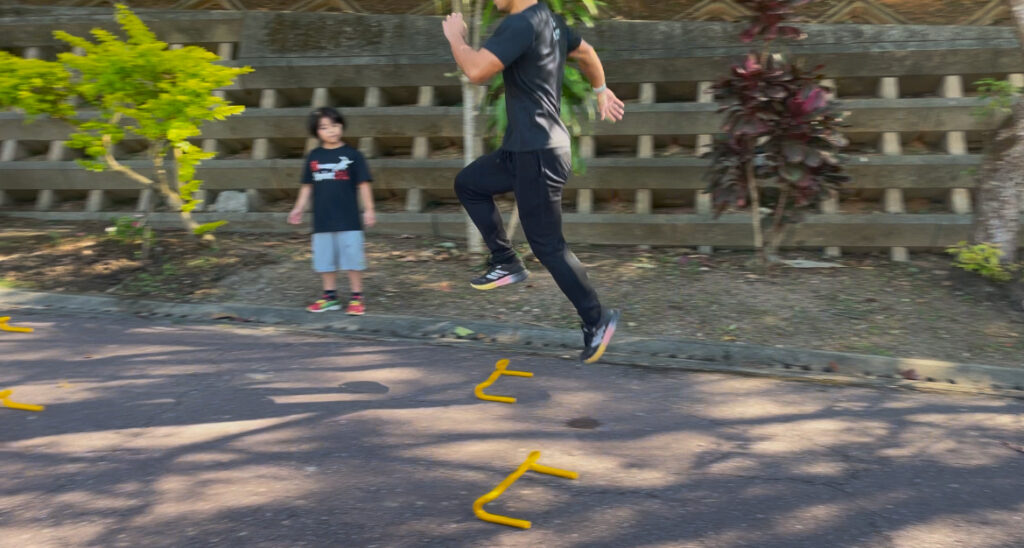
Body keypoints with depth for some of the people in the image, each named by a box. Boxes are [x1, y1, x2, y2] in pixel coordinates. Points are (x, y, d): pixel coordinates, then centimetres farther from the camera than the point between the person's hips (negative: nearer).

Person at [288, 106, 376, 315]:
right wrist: (299, 208, 8)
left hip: (348, 220, -4)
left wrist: (369, 210, -6)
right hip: (322, 220, 4)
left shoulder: (352, 155, -3)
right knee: (324, 259, 11)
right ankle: (330, 297, 23)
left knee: (352, 258, -1)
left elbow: (363, 184, -2)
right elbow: (307, 186, 13)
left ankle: (357, 297, 10)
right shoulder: (313, 157, 6)